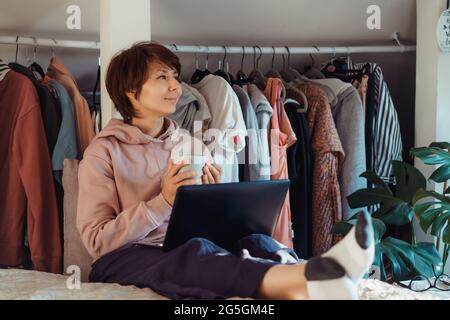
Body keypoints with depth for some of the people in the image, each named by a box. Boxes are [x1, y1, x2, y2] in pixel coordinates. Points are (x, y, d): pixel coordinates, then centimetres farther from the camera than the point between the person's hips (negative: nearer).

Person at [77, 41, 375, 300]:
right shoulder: (103, 152, -1)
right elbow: (97, 241, -8)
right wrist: (163, 201, -17)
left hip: (187, 252, 5)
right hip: (127, 259, -4)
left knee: (255, 243, -28)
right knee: (195, 251, -38)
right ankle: (305, 282, -65)